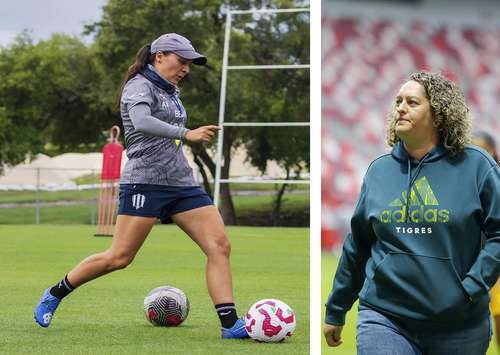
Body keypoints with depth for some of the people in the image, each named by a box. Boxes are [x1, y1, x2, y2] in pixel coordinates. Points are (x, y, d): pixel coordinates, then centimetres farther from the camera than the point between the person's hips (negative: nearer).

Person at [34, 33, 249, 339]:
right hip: (145, 182, -8)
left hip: (182, 183, 8)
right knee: (119, 257, -8)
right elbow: (142, 122, -28)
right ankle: (54, 295, 10)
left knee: (220, 246, -7)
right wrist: (187, 134, -31)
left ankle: (230, 323, -9)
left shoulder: (170, 91, 19)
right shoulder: (140, 85, -7)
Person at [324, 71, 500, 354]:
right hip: (383, 319, 2)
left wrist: (471, 288, -13)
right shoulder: (379, 170, 8)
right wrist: (336, 311, 20)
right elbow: (357, 246, 16)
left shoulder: (475, 166, -3)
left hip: (458, 325, -2)